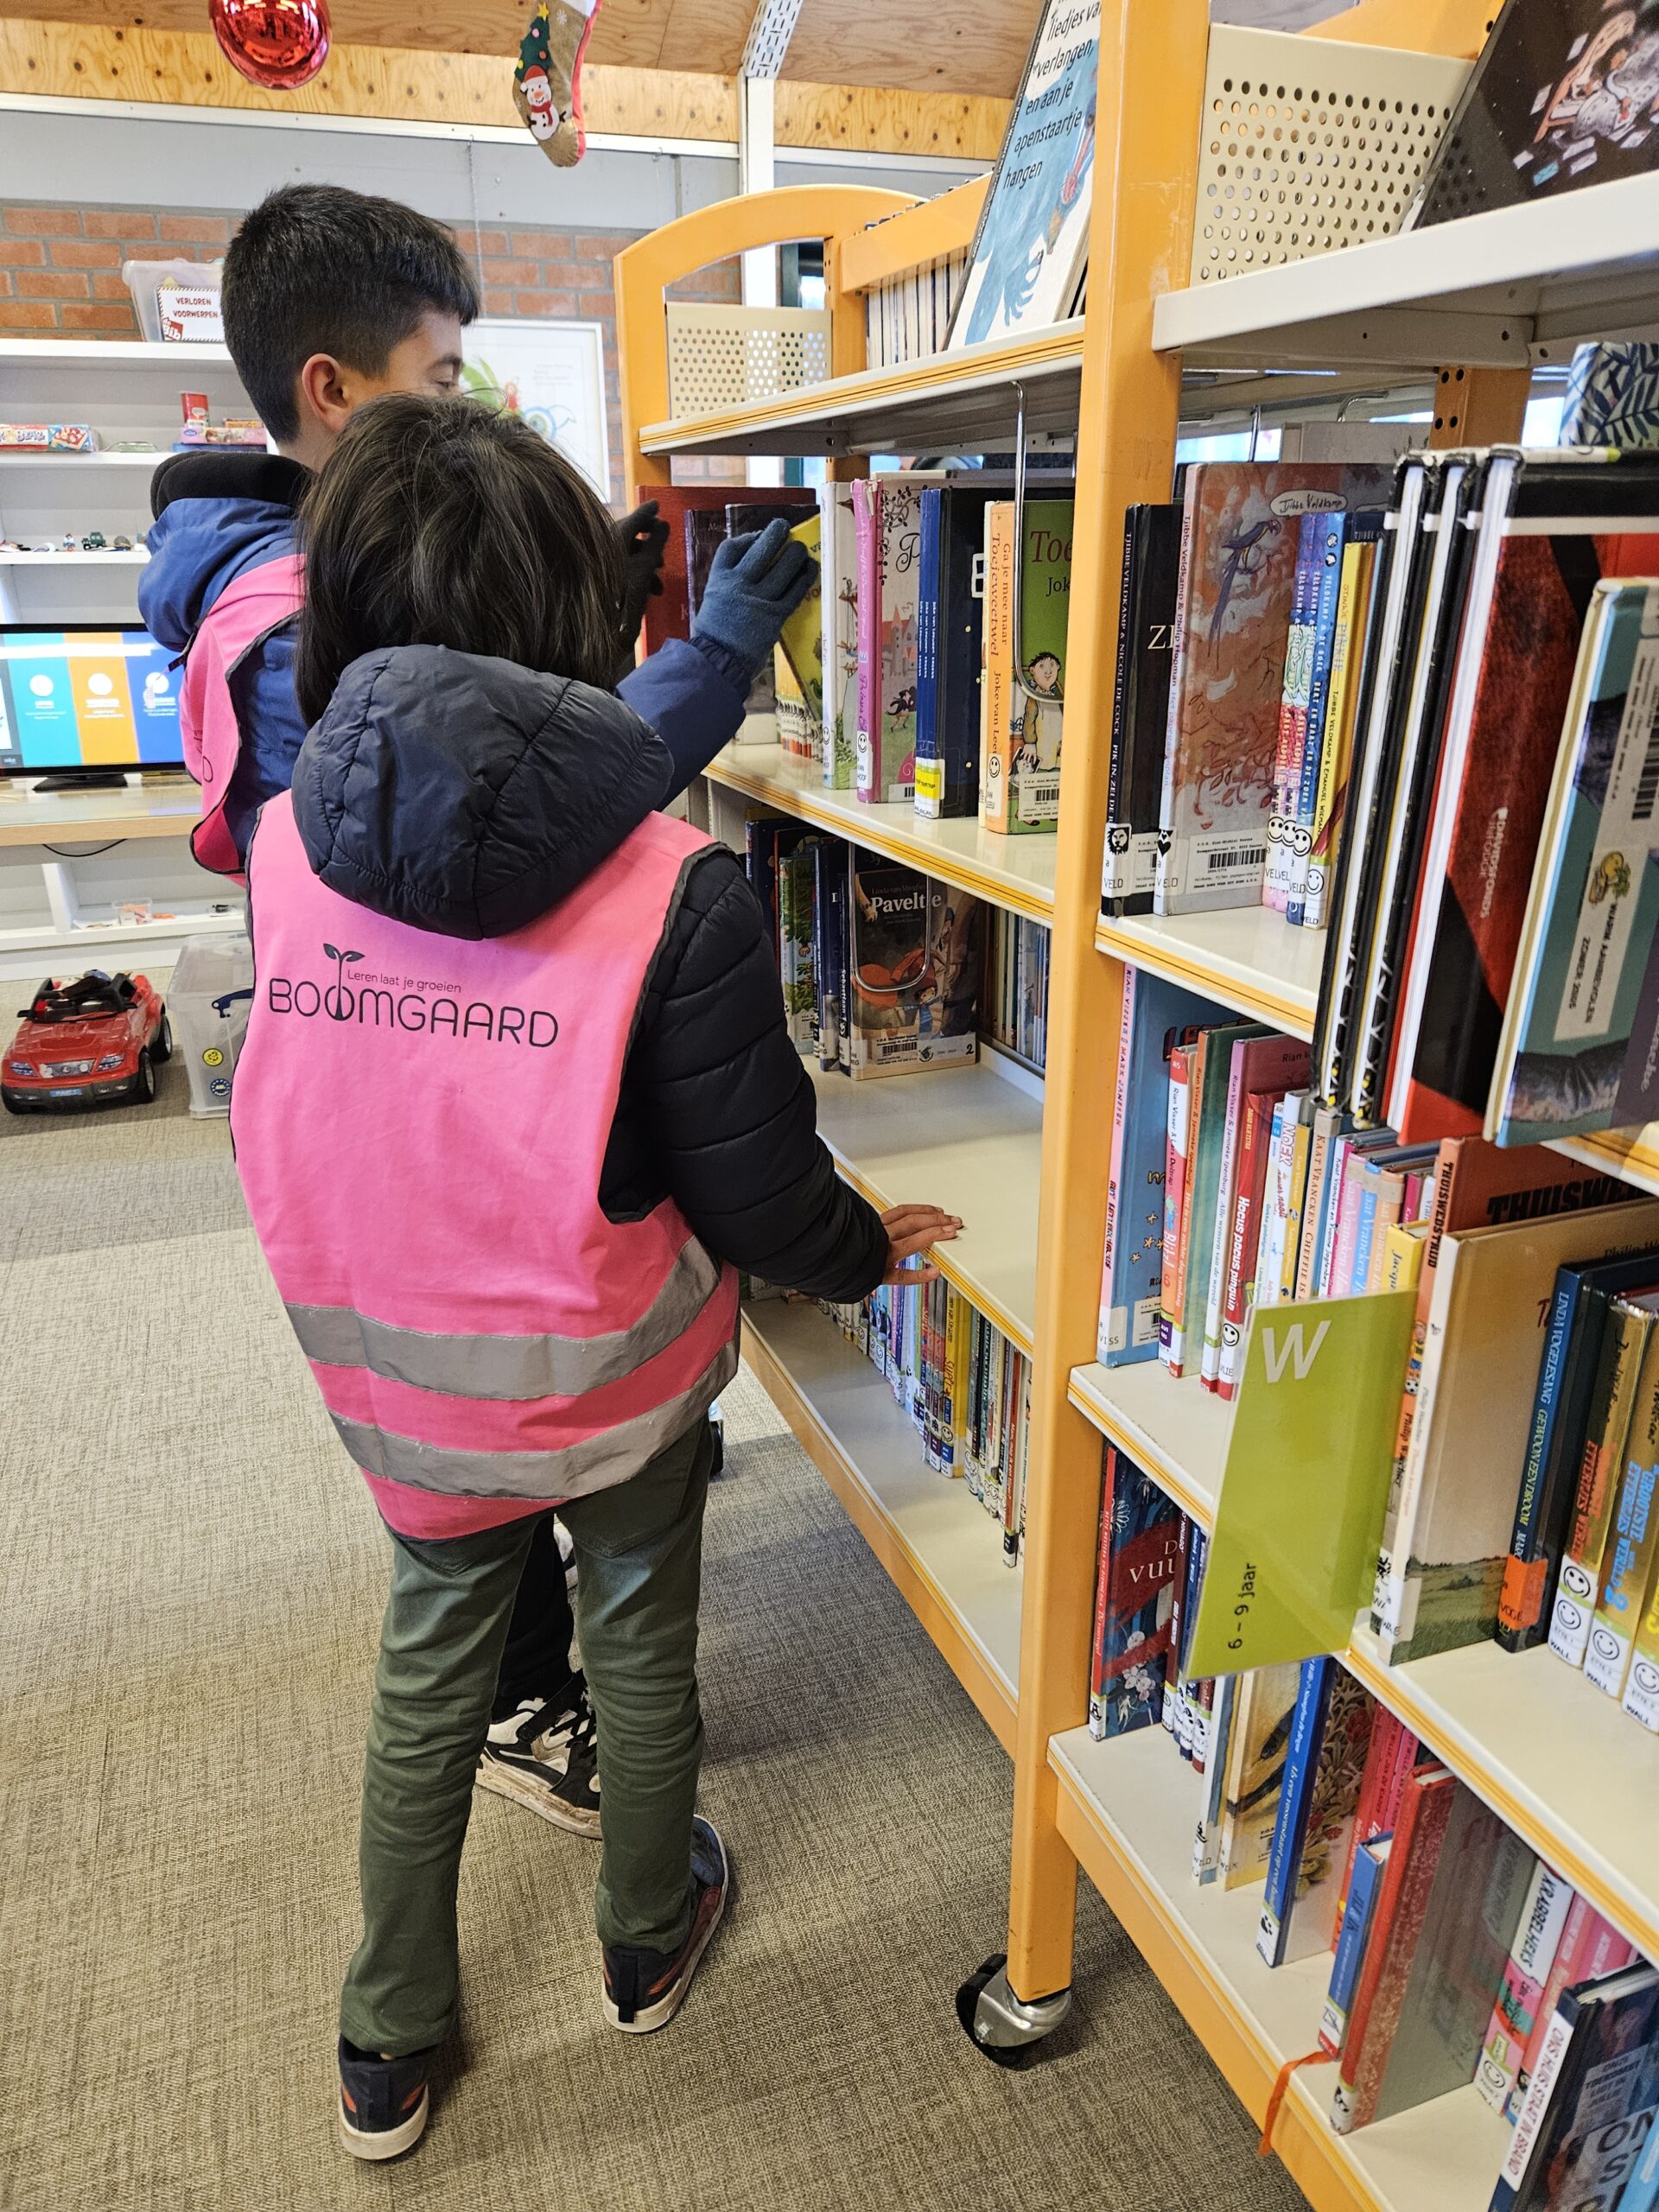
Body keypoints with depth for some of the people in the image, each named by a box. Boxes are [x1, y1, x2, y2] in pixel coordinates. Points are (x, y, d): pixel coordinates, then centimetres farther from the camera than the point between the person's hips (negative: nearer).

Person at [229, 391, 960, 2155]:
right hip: (614, 1381, -3)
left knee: (429, 1660, 25)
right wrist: (873, 1251, 2)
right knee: (637, 1641, 24)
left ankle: (387, 2049, 44)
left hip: (392, 1376, 3)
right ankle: (647, 1944, 51)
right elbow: (763, 1203, -17)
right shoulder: (676, 894, -25)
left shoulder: (286, 844, -13)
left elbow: (321, 1122, 2)